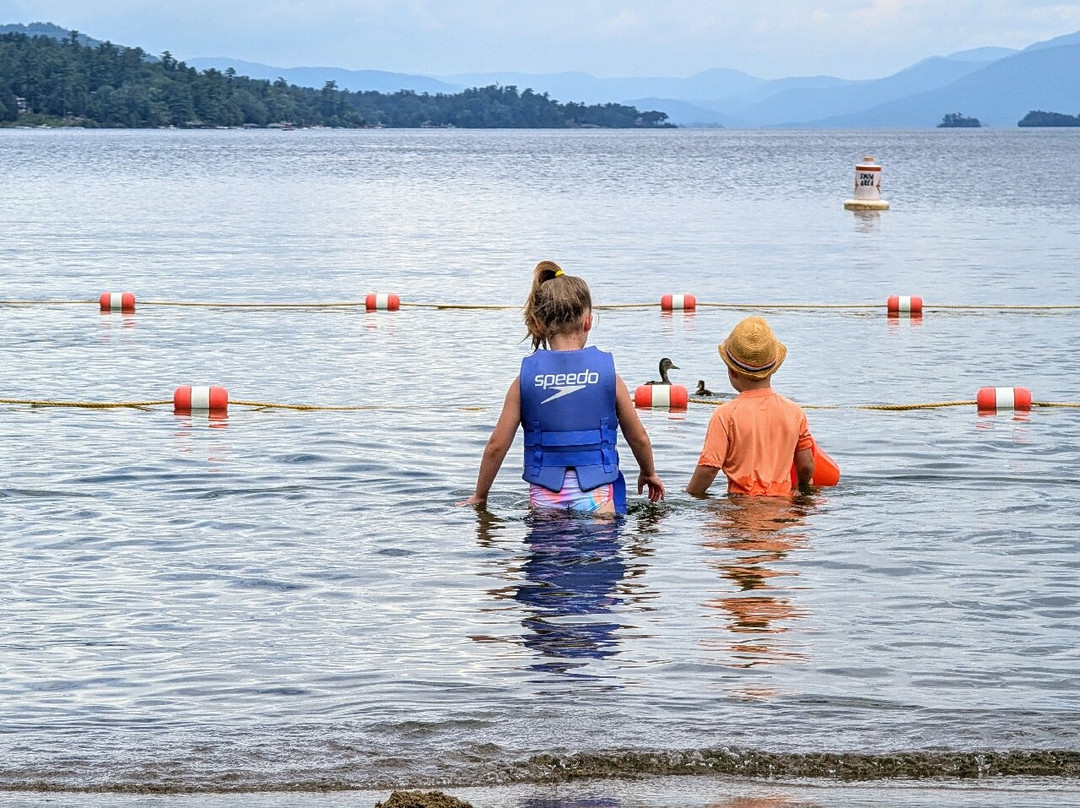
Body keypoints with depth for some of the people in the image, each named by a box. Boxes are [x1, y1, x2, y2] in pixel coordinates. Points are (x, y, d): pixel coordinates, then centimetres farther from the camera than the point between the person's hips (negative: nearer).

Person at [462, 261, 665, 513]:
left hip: (545, 495, 1)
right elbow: (638, 437, 13)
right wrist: (649, 473, 33)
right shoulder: (606, 370, 2)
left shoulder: (527, 376, 2)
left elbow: (497, 445, 5)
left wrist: (479, 496, 19)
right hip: (596, 492, -1)